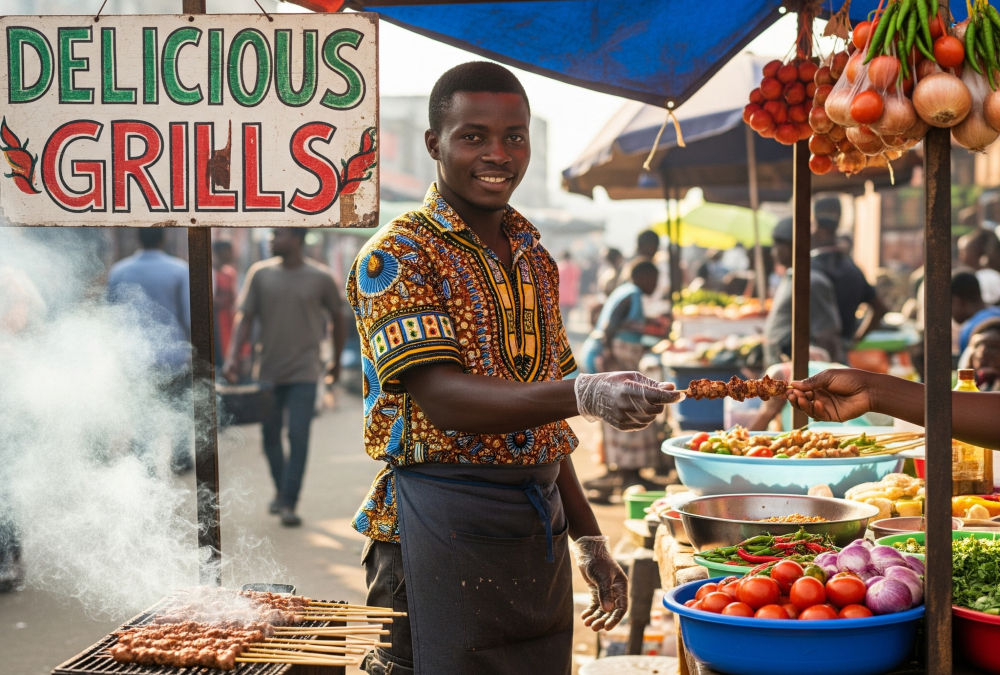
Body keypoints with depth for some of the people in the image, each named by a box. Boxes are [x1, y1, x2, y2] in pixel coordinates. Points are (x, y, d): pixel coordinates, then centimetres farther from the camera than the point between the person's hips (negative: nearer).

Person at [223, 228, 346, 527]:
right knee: (270, 435, 11)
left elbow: (337, 319, 11)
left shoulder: (320, 278, -2)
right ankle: (280, 490, 31)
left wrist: (337, 359, 16)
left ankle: (289, 504, -4)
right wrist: (233, 356, -14)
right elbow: (244, 317, -1)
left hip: (304, 371, -3)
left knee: (298, 436, -8)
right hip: (268, 370, 3)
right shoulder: (260, 273, 2)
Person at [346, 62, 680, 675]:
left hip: (541, 527, 7)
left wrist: (590, 541, 17)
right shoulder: (396, 256, -9)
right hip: (445, 529, -6)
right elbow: (441, 398, -22)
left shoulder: (535, 261, 14)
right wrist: (584, 395, -35)